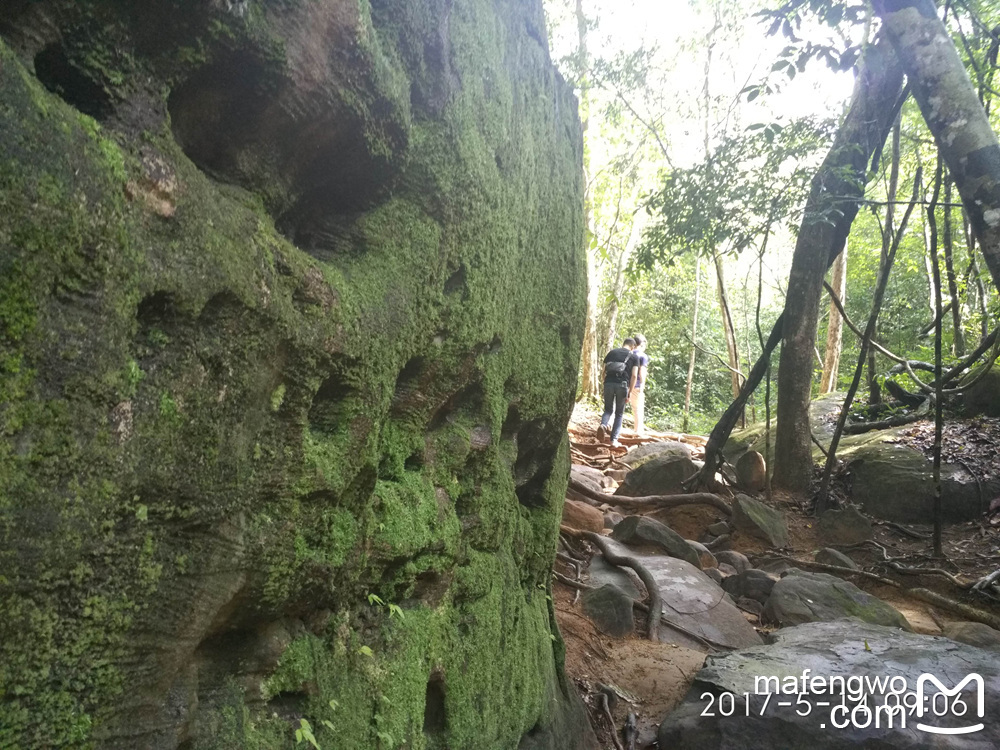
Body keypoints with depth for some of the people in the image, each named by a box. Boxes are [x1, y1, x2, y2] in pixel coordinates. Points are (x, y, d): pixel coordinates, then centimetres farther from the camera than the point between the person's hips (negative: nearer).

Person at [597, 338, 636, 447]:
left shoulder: (611, 353, 16)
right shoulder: (632, 357, 9)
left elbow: (604, 371, 11)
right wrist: (629, 393, 5)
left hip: (609, 383, 2)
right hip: (622, 385, -2)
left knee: (608, 409, 17)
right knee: (619, 413, 10)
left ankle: (603, 425, -15)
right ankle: (614, 440, 4)